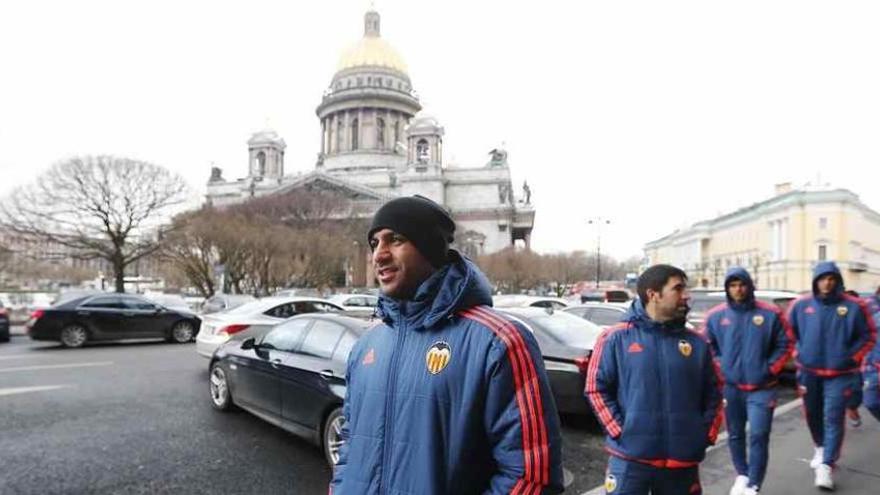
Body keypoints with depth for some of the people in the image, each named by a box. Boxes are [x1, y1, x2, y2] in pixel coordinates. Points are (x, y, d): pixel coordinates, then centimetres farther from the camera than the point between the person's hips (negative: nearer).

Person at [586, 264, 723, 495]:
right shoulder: (616, 338, -5)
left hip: (682, 461, 4)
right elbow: (597, 388, -4)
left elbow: (713, 394, 13)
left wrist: (706, 435, 3)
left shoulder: (697, 343, 7)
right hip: (630, 459, -3)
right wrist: (619, 431, -10)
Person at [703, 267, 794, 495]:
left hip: (761, 388, -2)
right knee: (735, 435, 14)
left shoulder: (770, 313, -5)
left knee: (758, 437, -5)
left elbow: (786, 344, 2)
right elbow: (707, 346, 10)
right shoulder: (716, 315, 0)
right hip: (730, 387, 2)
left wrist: (770, 368, -6)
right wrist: (719, 367, 0)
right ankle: (742, 475, 33)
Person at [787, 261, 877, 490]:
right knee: (813, 414, 16)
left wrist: (851, 358, -5)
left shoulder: (854, 306, -7)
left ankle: (826, 465, -3)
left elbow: (868, 336, 2)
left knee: (833, 418, -5)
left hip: (839, 374, -2)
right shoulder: (801, 305, -2)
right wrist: (799, 355, 4)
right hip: (809, 372, 3)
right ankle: (820, 448, 40)